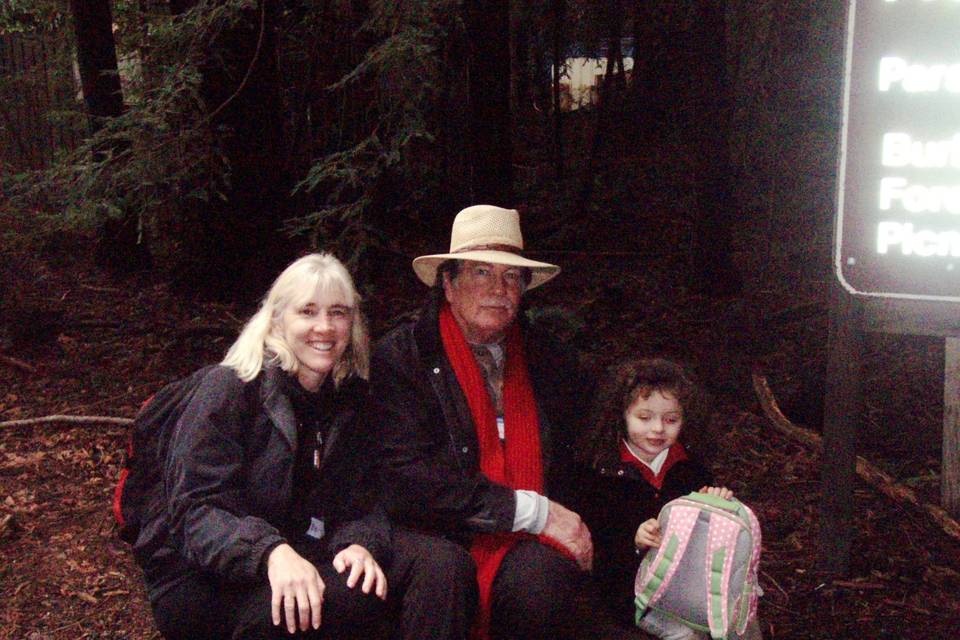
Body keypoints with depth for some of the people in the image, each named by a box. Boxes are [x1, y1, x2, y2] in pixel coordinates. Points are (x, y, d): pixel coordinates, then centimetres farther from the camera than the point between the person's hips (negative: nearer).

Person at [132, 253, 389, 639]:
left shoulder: (349, 401, 8)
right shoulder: (227, 389, -10)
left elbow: (356, 504, 3)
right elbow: (195, 509, -18)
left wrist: (360, 543, -23)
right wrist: (271, 552, -37)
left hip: (290, 566, 5)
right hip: (198, 583, -5)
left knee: (366, 591, -24)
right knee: (288, 607, -34)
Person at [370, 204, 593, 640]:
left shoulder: (553, 363, 10)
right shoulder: (400, 356, -3)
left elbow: (568, 469, 22)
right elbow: (406, 475, -13)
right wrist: (532, 511, -14)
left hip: (524, 541, 4)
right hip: (430, 532, -3)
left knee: (542, 573, -29)